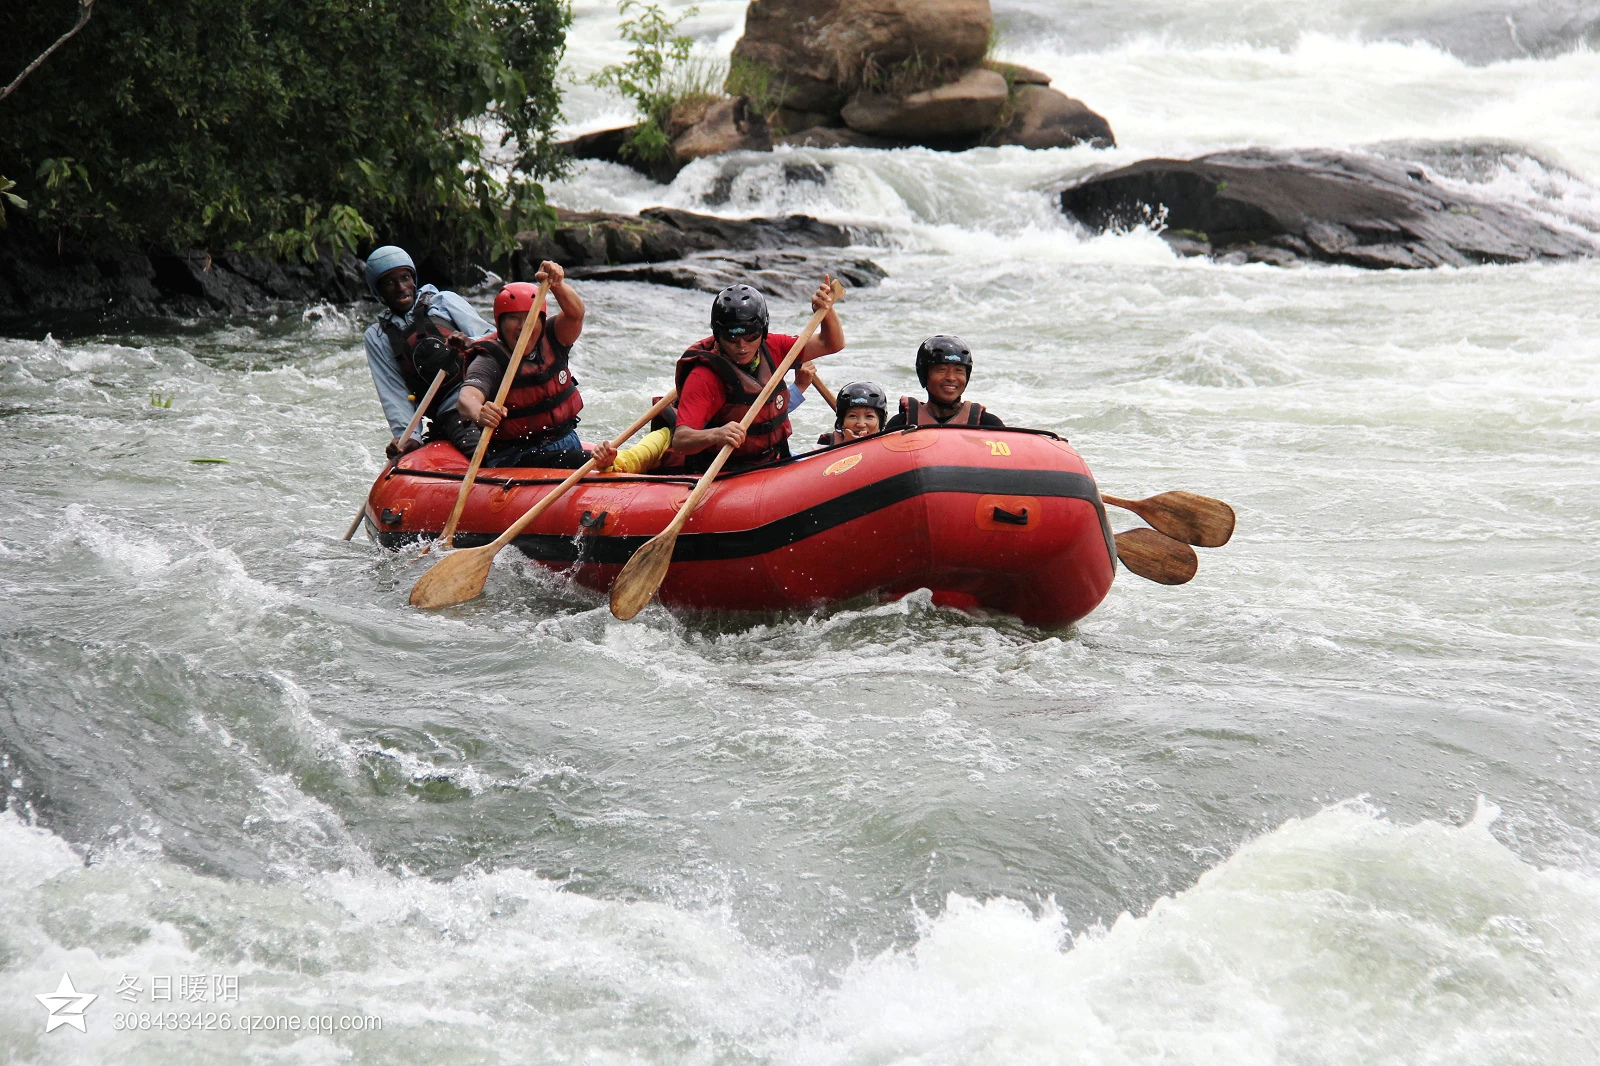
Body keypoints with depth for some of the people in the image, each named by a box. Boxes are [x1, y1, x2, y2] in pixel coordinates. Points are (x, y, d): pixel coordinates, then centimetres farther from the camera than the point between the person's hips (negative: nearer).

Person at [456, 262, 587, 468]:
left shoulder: (550, 343, 6)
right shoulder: (489, 362, -9)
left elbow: (575, 314, -12)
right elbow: (466, 397, -28)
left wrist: (557, 284, -33)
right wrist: (478, 413, -52)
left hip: (567, 445, 6)